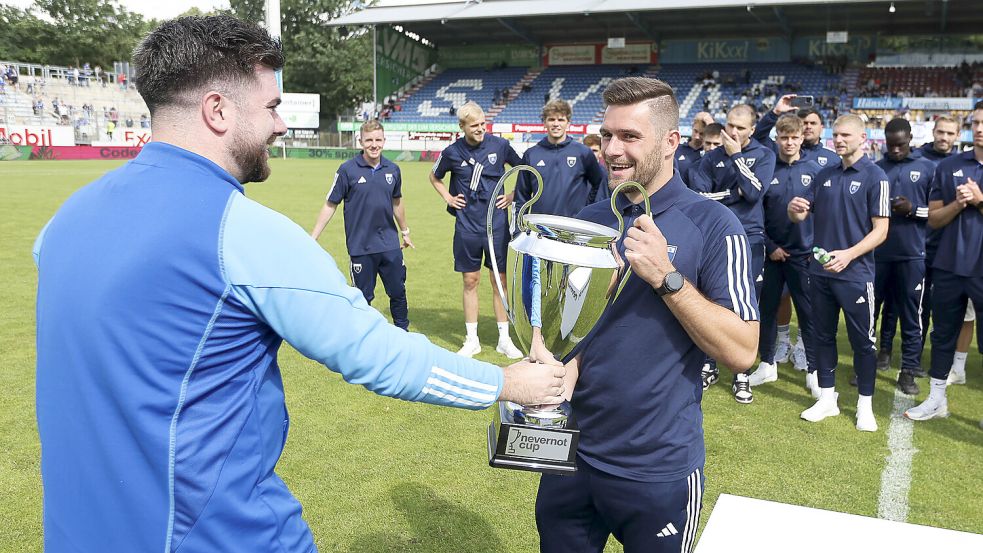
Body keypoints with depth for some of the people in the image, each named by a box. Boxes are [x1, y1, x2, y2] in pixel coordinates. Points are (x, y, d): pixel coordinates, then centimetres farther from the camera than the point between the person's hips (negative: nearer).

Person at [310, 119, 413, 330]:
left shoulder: (393, 170, 4)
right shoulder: (347, 169, -8)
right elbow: (330, 205, -4)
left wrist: (405, 231, 28)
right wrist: (312, 238, -6)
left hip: (390, 245, 4)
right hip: (360, 248, -3)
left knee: (398, 293, 11)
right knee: (363, 298, 7)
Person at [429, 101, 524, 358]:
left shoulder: (500, 145, -4)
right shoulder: (452, 152, -2)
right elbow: (434, 176, 18)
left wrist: (514, 195, 4)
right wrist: (448, 198, 7)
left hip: (497, 224, -1)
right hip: (466, 227, 1)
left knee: (499, 280, 4)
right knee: (470, 281, 7)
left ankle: (504, 339, 15)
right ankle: (472, 340, 18)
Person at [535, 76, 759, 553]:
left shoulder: (710, 225, -12)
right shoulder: (587, 220, 4)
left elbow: (742, 352, -16)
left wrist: (665, 275, -24)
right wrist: (567, 360, -9)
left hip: (659, 467, -4)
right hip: (573, 451, 5)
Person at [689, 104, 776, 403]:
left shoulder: (764, 155, 2)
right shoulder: (712, 157, 6)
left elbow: (755, 192, -13)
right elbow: (698, 194, -6)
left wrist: (736, 155, -11)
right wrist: (734, 192, -11)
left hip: (749, 241, -1)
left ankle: (741, 374, 14)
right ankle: (709, 366, 21)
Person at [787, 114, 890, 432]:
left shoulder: (875, 177, -6)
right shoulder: (825, 176, 10)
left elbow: (880, 230, -10)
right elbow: (800, 216, 10)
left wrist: (849, 254, -25)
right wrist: (794, 208, -15)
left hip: (856, 273, -5)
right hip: (821, 271, 5)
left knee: (862, 340, 4)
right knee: (823, 335, 12)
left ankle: (865, 405, 17)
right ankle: (827, 398, 24)